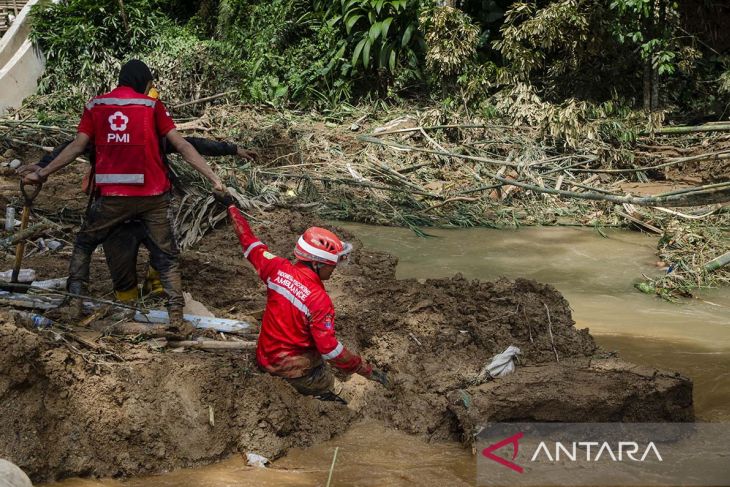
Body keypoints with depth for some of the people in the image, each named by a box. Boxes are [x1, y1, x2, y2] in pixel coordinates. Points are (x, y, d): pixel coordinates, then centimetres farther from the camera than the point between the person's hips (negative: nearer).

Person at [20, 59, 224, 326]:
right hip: (153, 196, -1)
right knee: (167, 255, 10)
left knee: (83, 245, 22)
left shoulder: (95, 106, 8)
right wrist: (213, 177, -1)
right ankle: (175, 312, -2)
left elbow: (77, 146, 5)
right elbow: (182, 146, -1)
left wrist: (41, 174, 13)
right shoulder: (152, 106, 4)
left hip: (113, 197, 1)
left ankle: (75, 301, 14)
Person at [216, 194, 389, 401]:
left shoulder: (278, 269, -10)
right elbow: (330, 349, -25)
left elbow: (251, 243, 5)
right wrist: (368, 370, -17)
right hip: (290, 365, -6)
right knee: (325, 382, 21)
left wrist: (231, 207, 20)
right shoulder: (320, 300, -25)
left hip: (264, 355, 6)